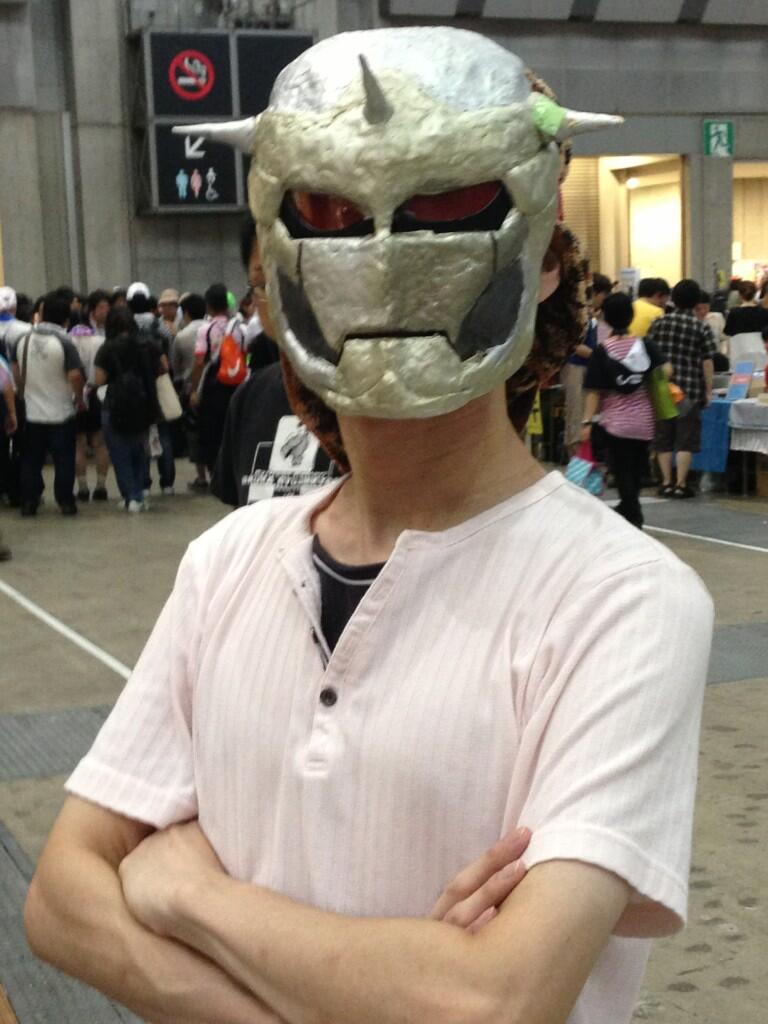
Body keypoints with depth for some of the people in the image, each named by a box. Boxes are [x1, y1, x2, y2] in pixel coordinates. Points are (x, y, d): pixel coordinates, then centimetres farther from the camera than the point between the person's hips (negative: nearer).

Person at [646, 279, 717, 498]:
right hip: (690, 390, -3)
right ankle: (681, 484, 0)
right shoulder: (701, 328, -4)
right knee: (686, 439, 3)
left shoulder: (659, 323, 2)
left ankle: (666, 483, 15)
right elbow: (707, 362, -5)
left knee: (663, 438, 12)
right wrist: (708, 391, 2)